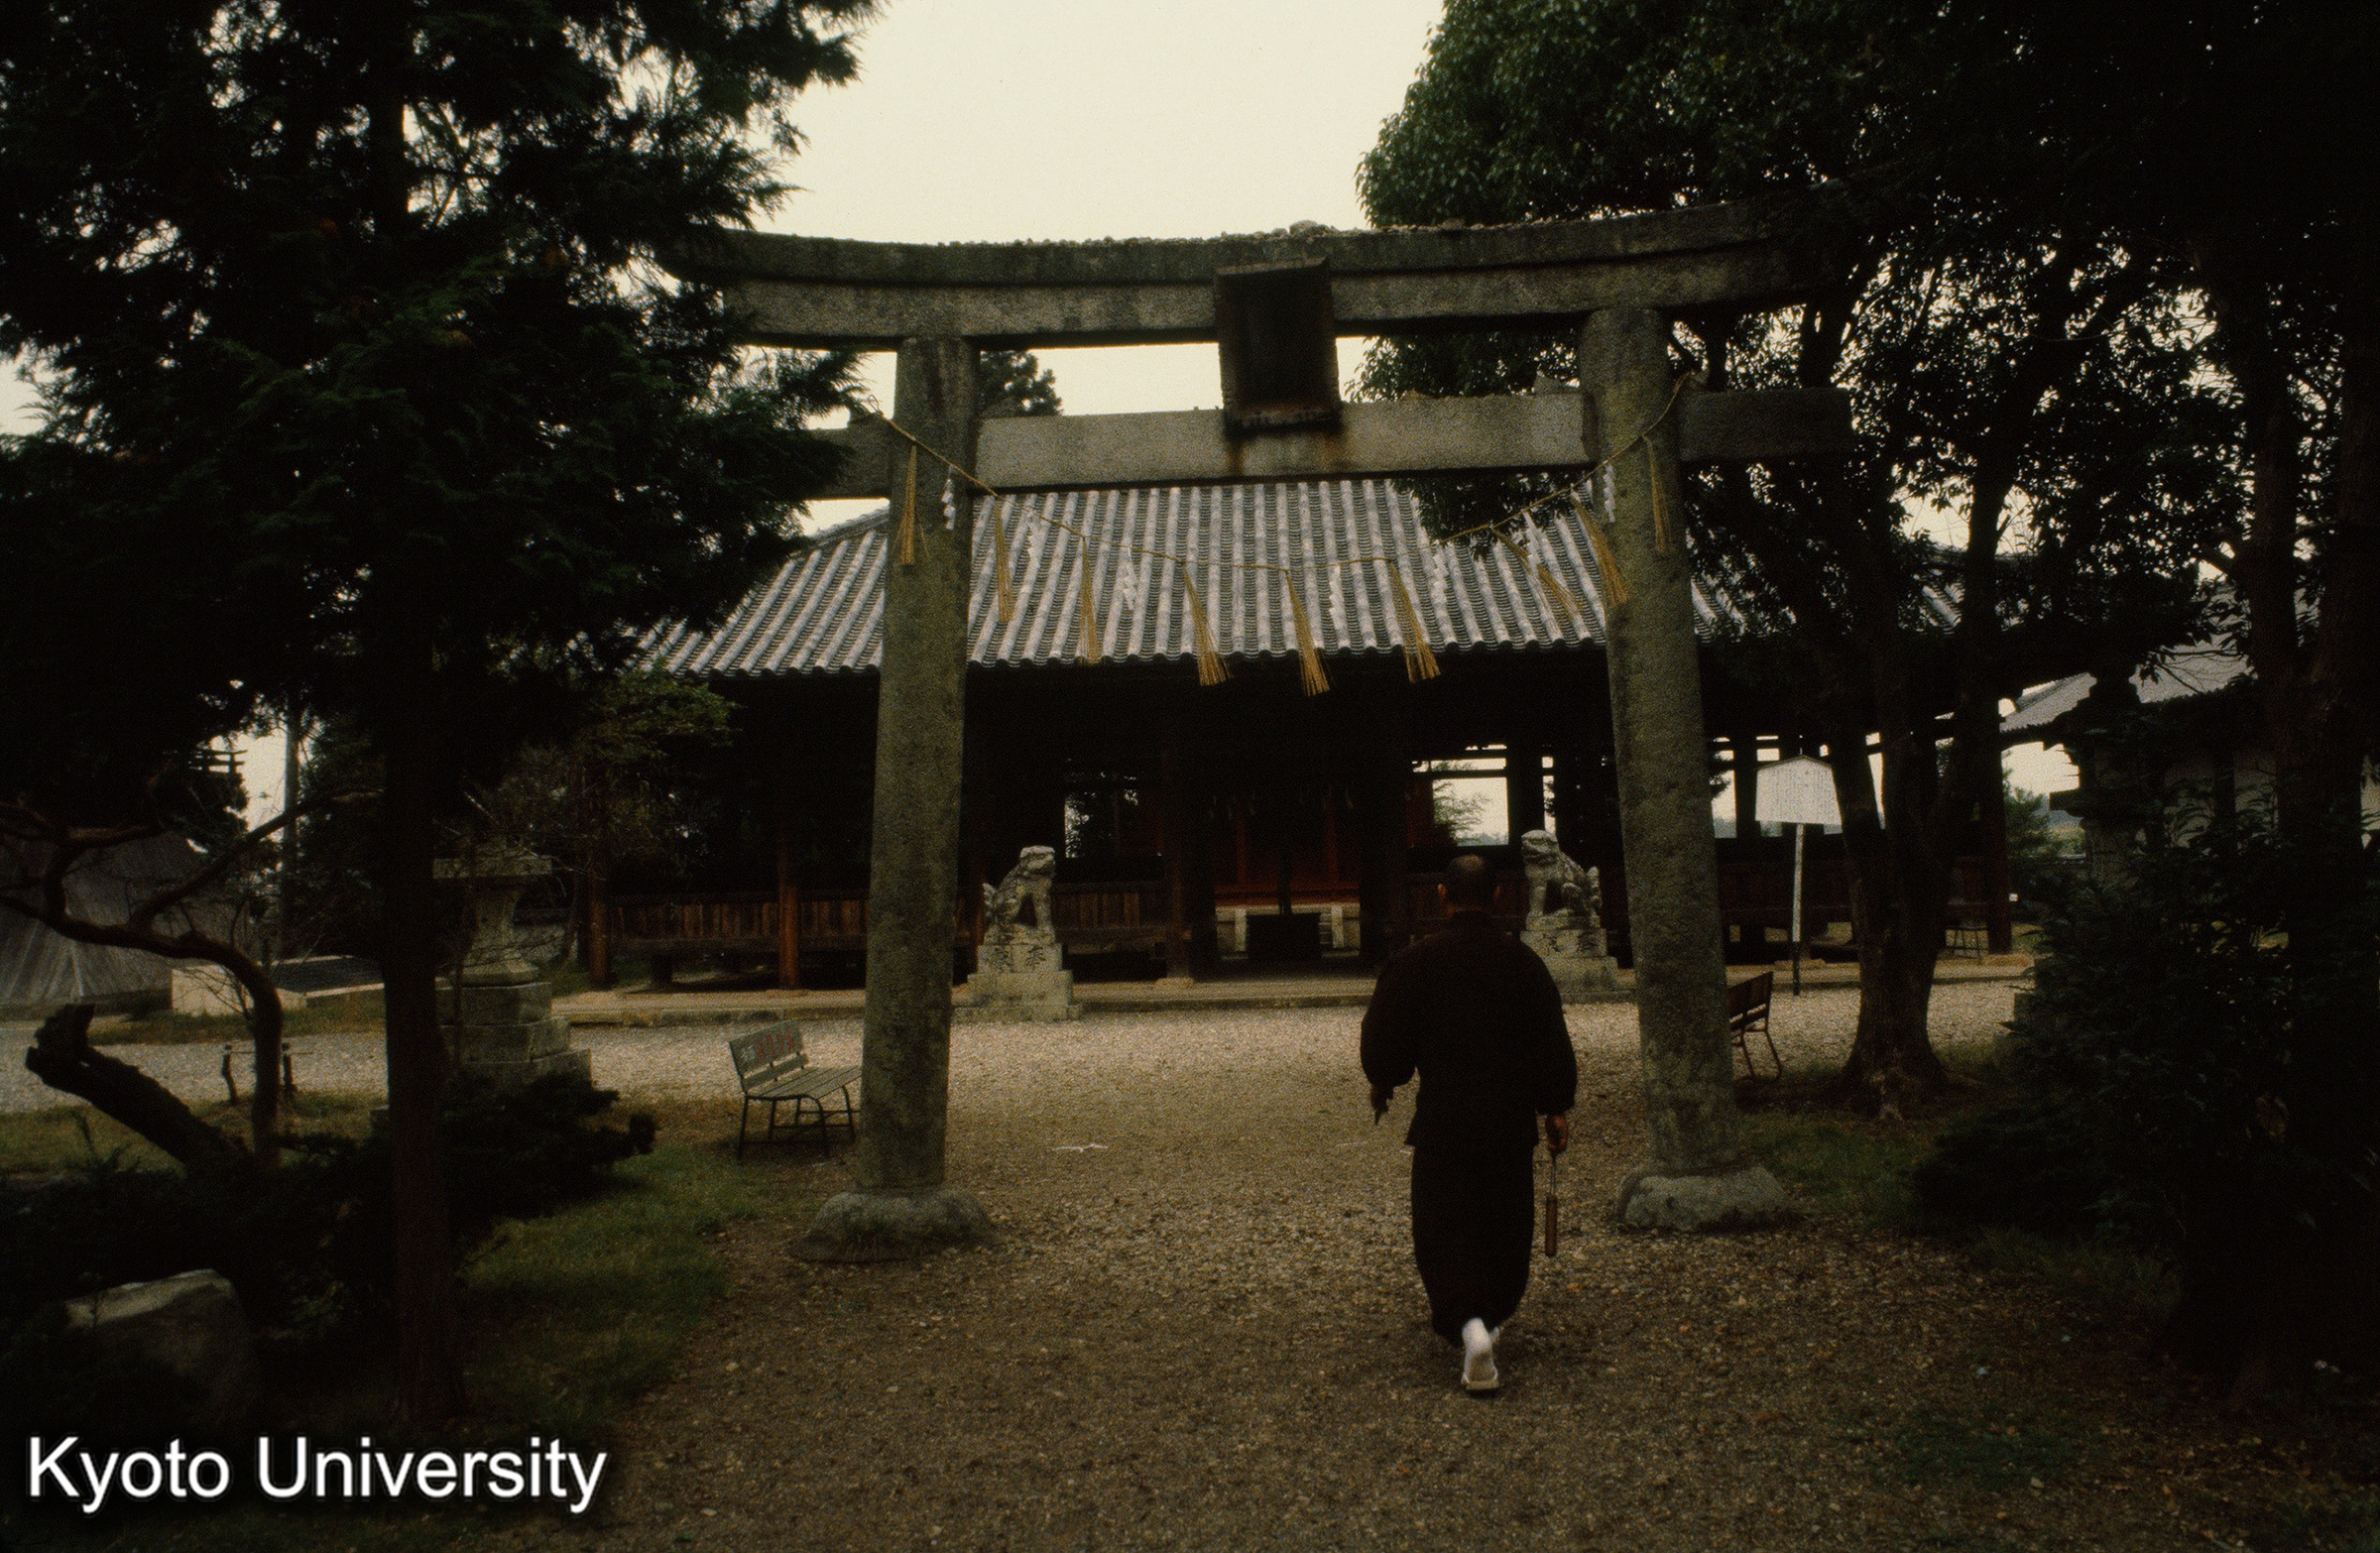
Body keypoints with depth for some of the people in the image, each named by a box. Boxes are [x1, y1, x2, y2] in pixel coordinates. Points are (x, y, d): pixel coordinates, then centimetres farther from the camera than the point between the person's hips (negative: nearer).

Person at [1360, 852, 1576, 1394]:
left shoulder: (1414, 963, -8)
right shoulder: (1524, 962, -1)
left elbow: (1385, 1036, -3)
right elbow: (1552, 1042, 2)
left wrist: (1382, 1083, 16)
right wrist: (1557, 1108, 10)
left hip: (1443, 1117, -2)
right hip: (1511, 1118, 2)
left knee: (1444, 1227, 3)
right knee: (1505, 1227, 18)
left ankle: (1469, 1326, -17)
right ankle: (1489, 1315, 32)